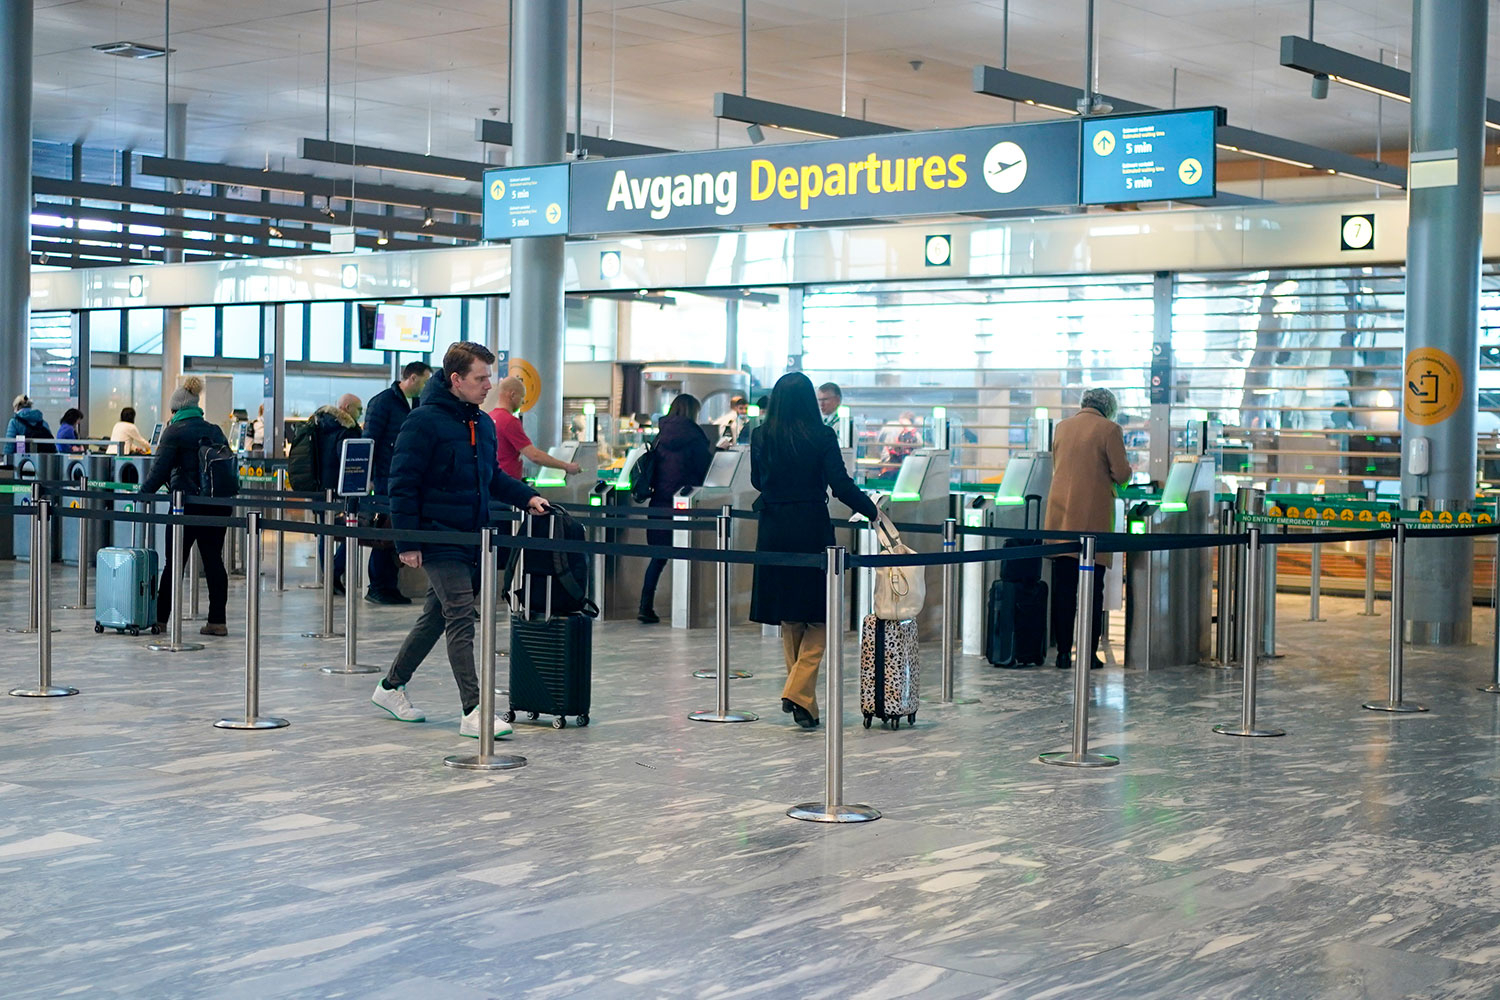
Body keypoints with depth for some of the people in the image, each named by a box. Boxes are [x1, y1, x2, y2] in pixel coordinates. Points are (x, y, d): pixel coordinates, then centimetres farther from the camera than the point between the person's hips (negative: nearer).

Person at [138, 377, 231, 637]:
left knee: (174, 562, 2)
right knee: (213, 560, 6)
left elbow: (159, 469, -10)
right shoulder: (215, 431, 13)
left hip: (188, 504, -5)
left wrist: (143, 492, -1)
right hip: (218, 505, 5)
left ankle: (160, 618, 8)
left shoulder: (174, 432, -5)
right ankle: (217, 620, 3)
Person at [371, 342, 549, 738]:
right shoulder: (425, 421, -13)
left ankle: (391, 686, 32)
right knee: (462, 619, -12)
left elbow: (493, 476, 23)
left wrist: (526, 497, 6)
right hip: (439, 539, -8)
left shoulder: (483, 424, 12)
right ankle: (472, 712, -12)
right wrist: (407, 543, -16)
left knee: (436, 617, 16)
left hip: (472, 539, 8)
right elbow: (403, 484, -13)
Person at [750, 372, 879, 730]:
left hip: (774, 532, 4)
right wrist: (872, 512, 2)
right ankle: (799, 691, -10)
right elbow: (841, 485, -11)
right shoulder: (822, 437, -9)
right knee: (821, 616, 4)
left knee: (789, 619, 14)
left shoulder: (761, 437, 1)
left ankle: (800, 695, 19)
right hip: (812, 531, -4)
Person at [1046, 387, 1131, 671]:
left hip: (1061, 515, 4)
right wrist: (1125, 468, 16)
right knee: (1092, 589, 1)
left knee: (1062, 589, 5)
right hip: (1092, 517, -4)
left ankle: (1063, 652, 6)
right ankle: (1089, 653, 2)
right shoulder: (1108, 429, -6)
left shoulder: (1062, 427, 10)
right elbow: (1121, 474, -6)